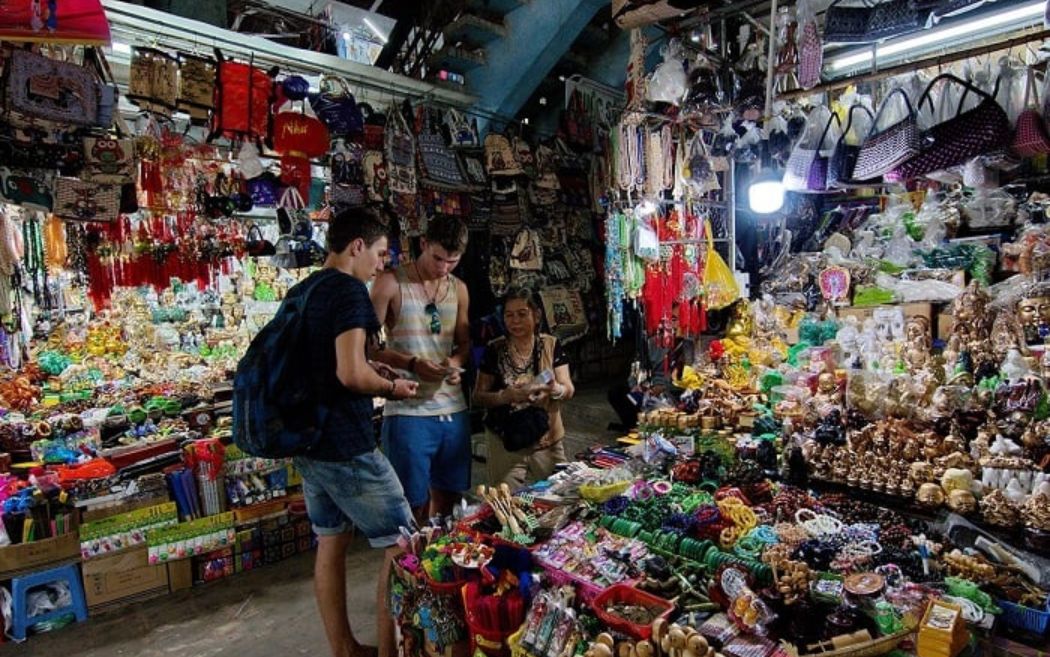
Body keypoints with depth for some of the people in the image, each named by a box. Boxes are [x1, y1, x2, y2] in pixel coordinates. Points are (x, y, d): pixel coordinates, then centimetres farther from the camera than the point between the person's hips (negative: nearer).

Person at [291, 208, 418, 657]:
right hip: (346, 445, -9)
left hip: (308, 439, 9)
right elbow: (351, 373, -25)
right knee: (402, 544, 2)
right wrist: (391, 388, -7)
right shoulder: (349, 290, -16)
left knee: (331, 542, 17)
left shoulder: (299, 292, 12)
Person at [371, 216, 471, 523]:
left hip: (454, 409, 5)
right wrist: (412, 364, -20)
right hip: (408, 410, -5)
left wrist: (457, 362, -4)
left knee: (448, 498, 15)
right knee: (413, 504, 3)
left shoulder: (459, 289, 10)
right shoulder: (392, 283, -5)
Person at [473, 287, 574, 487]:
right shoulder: (495, 350, -1)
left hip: (548, 442, 1)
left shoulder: (551, 345, 1)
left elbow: (569, 390, -2)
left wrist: (556, 389, -24)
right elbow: (478, 396, 0)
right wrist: (506, 396, -19)